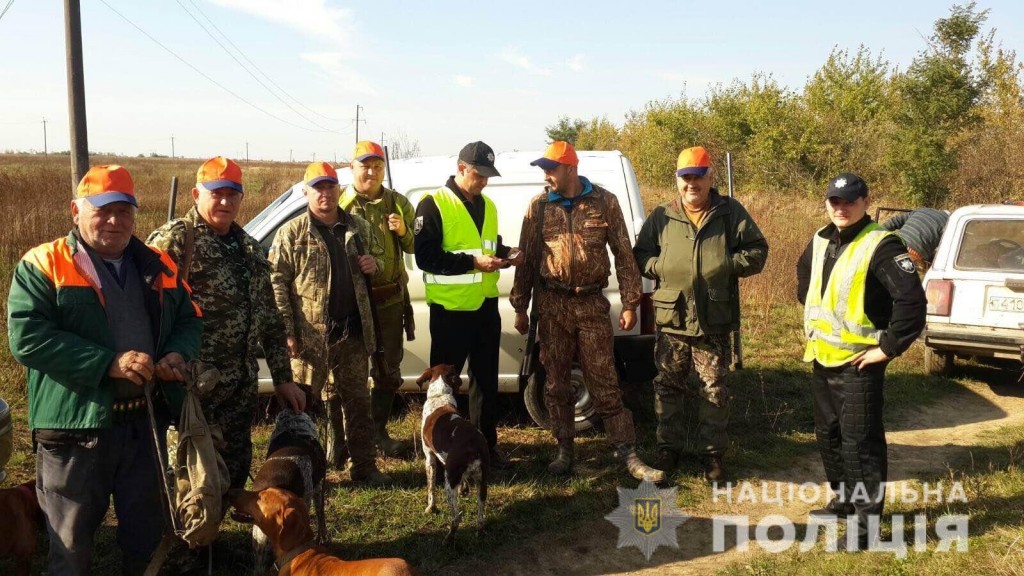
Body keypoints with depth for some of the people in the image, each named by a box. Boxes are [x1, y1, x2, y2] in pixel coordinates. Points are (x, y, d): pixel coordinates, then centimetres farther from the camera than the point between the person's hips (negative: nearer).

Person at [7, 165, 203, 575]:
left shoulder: (157, 266, 9)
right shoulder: (43, 265, -6)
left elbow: (189, 320, 16)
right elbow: (26, 337, -16)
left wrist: (178, 354, -7)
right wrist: (108, 363, -23)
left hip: (146, 421, 4)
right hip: (76, 426, -4)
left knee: (146, 532, 18)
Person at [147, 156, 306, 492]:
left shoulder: (250, 249, 15)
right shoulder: (175, 239, -7)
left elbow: (269, 319, 17)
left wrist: (283, 378, 15)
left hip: (241, 388, 7)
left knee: (235, 471, 15)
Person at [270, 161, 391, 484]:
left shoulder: (358, 228, 10)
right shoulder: (292, 233, -4)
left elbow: (374, 259, 26)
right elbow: (277, 283, -8)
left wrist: (374, 265, -1)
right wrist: (287, 331, -15)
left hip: (353, 332, 4)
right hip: (311, 335, -4)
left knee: (358, 401, 11)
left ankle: (365, 466, 21)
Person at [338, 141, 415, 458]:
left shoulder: (398, 203, 9)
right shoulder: (340, 203, 0)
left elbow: (415, 248, 12)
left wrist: (404, 232, -9)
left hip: (390, 299, 3)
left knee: (388, 371, 10)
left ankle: (378, 432, 25)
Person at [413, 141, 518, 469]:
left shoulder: (487, 205, 11)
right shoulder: (434, 205, -11)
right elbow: (425, 257, -18)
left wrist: (504, 254, 0)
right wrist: (473, 262, -25)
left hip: (486, 305, 7)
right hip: (451, 308, -7)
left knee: (487, 379, 14)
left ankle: (487, 443, 27)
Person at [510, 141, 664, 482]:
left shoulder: (604, 202, -1)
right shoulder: (538, 206, 3)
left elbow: (623, 254, 2)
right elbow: (526, 259, 6)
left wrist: (630, 303, -1)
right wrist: (520, 308, 5)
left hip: (591, 303, -2)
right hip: (551, 305, 2)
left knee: (605, 383, 0)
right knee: (556, 383, 9)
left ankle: (628, 454, 7)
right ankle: (565, 451, 22)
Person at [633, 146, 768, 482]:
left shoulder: (731, 213, 3)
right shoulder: (661, 217, 7)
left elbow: (758, 252, 2)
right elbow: (640, 255, 10)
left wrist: (728, 265, -15)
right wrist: (659, 267, -10)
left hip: (714, 321, -1)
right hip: (671, 318, 2)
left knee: (715, 390, 7)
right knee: (668, 386, 10)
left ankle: (713, 453, 21)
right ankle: (669, 447, 26)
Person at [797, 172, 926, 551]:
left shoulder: (881, 245, -16)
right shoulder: (820, 242, 8)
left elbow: (912, 300, -23)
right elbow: (804, 276, 30)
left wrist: (889, 347, -20)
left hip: (858, 363, -8)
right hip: (823, 359, 8)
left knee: (860, 442, -4)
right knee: (828, 435, 19)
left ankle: (867, 522, 6)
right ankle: (845, 500, 36)